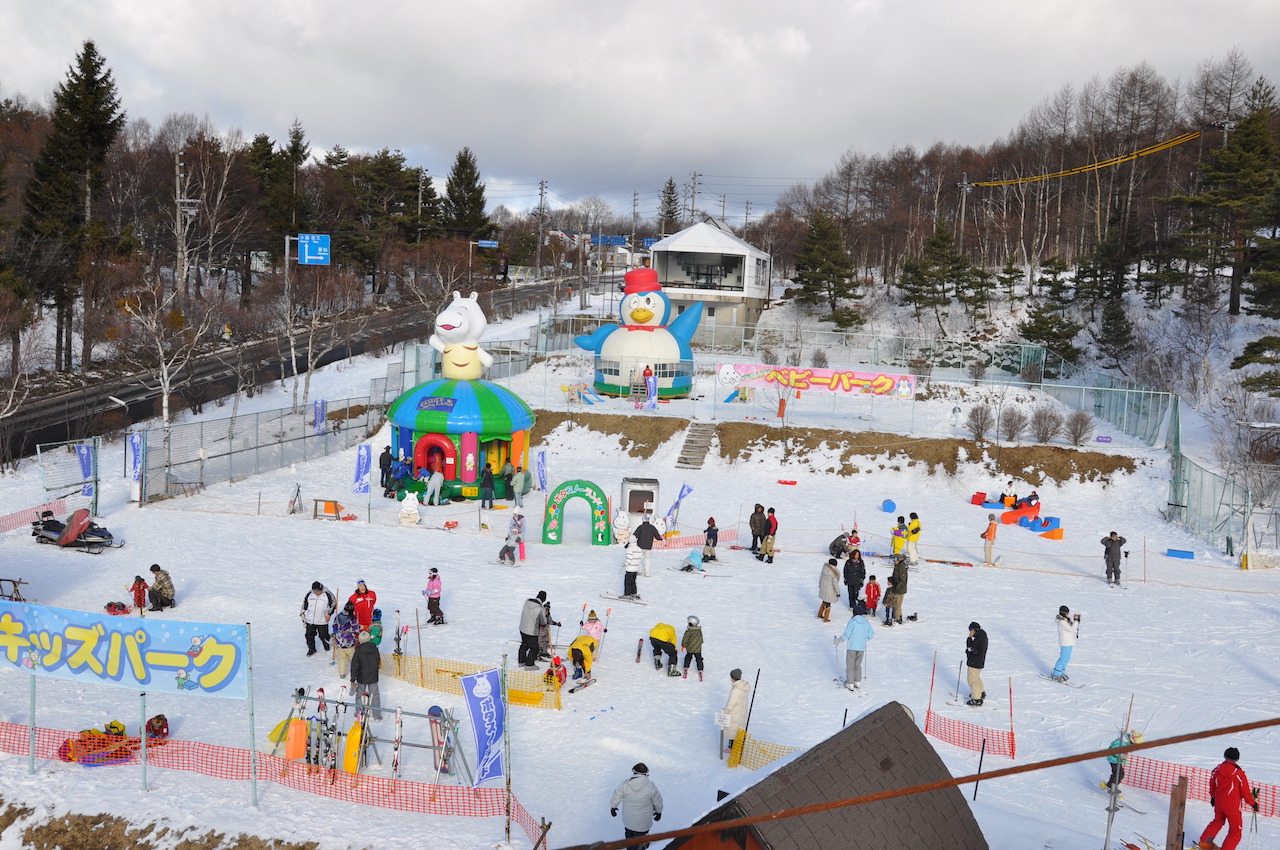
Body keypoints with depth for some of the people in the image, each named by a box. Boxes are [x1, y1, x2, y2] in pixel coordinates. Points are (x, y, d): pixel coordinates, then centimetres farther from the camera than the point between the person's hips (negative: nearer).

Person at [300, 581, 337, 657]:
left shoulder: (327, 595, -12)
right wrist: (302, 614, 12)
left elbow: (333, 604, 0)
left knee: (323, 636, 7)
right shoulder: (308, 595, -2)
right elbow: (304, 605, 13)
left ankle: (327, 648, 32)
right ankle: (311, 649, 28)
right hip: (310, 621, 3)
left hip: (322, 621, -3)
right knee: (309, 635, 8)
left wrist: (329, 614, -5)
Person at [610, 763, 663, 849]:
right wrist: (658, 812, 15)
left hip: (628, 819, 3)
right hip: (643, 822, -3)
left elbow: (616, 797, -4)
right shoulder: (651, 787, -21)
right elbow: (657, 802, -6)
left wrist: (613, 807, 17)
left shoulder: (625, 785, -18)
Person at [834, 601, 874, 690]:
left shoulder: (852, 621, -12)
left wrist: (838, 640, -1)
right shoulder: (866, 622, 1)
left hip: (852, 647, -4)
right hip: (862, 648, 4)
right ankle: (858, 683, 21)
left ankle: (850, 684, 10)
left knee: (850, 666, 7)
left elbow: (846, 635, -15)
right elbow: (871, 636, 7)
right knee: (858, 665, 19)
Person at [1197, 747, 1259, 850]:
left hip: (1218, 803, 6)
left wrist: (1212, 796, 28)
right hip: (1233, 806, -6)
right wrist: (1253, 803, 4)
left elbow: (1212, 784, 11)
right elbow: (1246, 792, -12)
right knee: (1236, 831, 8)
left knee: (1218, 821, 29)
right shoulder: (1239, 773, -20)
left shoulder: (1217, 769, -3)